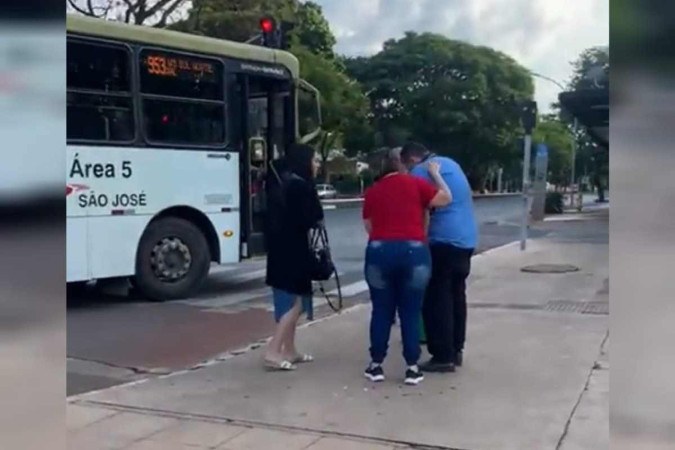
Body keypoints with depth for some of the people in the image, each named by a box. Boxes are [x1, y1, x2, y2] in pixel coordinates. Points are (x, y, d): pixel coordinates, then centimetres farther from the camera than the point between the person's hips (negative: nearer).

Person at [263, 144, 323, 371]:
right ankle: (273, 351, -8)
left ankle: (289, 350, 23)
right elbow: (313, 219, -18)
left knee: (288, 300, 16)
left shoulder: (280, 181, 10)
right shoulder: (300, 185, -15)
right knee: (295, 301, -4)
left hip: (279, 246, 9)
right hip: (292, 248, -9)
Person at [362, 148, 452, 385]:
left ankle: (376, 365, 17)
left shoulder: (372, 192, 12)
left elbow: (369, 227, 15)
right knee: (411, 312, 7)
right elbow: (445, 198, 5)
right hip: (414, 251, -2)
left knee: (381, 310, 12)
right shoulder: (415, 184, 3)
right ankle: (412, 368, 11)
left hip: (379, 252, 2)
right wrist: (435, 174, 18)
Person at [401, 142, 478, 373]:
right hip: (467, 238, 9)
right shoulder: (451, 163, 19)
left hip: (443, 239, -9)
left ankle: (443, 357, -2)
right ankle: (456, 350, 21)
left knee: (436, 299, -3)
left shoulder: (421, 171, -7)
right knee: (456, 295, 15)